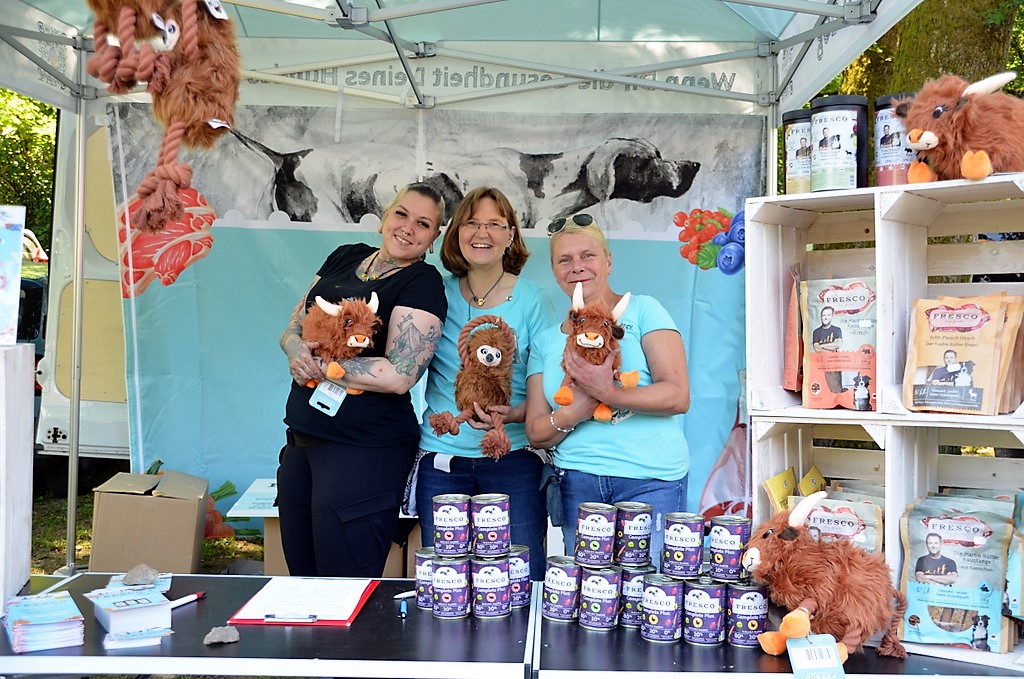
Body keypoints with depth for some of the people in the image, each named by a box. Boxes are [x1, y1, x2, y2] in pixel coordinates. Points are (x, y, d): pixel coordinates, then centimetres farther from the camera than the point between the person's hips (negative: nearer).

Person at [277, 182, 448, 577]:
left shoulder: (422, 284, -9)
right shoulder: (345, 257, 11)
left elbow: (398, 376, -19)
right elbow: (293, 328, 13)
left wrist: (316, 364, -15)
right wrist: (298, 350, -11)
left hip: (365, 451, -7)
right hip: (302, 439, 7)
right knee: (302, 580, 17)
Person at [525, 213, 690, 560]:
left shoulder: (642, 310, 2)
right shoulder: (546, 341, 14)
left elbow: (678, 395, -9)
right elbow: (537, 434, 9)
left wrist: (608, 394, -23)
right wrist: (577, 411, -12)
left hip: (649, 480, -4)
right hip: (576, 483, 4)